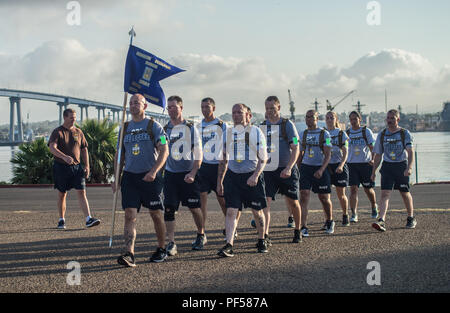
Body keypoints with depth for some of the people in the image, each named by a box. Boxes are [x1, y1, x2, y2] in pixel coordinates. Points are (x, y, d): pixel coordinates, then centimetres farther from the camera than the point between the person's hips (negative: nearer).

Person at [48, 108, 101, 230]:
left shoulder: (78, 132, 11)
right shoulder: (57, 132, -3)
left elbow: (84, 149, 16)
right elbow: (52, 148, -19)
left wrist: (87, 166, 6)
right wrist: (64, 157, -35)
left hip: (77, 166, 3)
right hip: (61, 167, -3)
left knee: (82, 192, -6)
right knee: (62, 194, 6)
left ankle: (88, 219, -12)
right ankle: (61, 220, 19)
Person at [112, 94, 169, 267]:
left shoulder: (153, 126, 0)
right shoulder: (124, 128, 13)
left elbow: (164, 151, -7)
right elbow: (119, 155, 18)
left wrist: (153, 171, -20)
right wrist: (116, 178, 9)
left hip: (150, 176, -3)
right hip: (129, 176, 3)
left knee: (156, 214, 6)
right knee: (130, 215, -8)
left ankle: (161, 249, 22)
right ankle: (129, 254, -14)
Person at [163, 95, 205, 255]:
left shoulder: (191, 128, -2)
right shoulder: (165, 129, 7)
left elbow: (198, 154, -3)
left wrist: (193, 173, -13)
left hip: (188, 173, -2)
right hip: (170, 174, 3)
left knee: (194, 207, 5)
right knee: (169, 209, -5)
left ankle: (201, 236, 28)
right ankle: (171, 243, -2)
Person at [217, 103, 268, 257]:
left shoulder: (255, 132, -3)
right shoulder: (228, 133, 9)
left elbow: (263, 158, -5)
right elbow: (224, 160, 16)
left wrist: (255, 175, -20)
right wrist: (219, 181, 13)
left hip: (251, 176, -2)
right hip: (232, 175, 3)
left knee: (257, 211, 8)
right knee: (231, 211, -9)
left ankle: (261, 241, 28)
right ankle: (229, 245, -12)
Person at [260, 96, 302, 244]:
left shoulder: (287, 124, -3)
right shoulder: (262, 126, 9)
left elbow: (295, 148, -9)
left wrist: (288, 168, -22)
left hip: (286, 170, -2)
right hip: (268, 170, 2)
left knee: (292, 202, 9)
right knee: (265, 201, -12)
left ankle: (297, 231, 28)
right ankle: (265, 234, -15)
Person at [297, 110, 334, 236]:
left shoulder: (324, 134, -4)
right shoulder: (303, 134, 8)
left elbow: (328, 155, -9)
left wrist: (321, 170, -22)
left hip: (320, 168, -2)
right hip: (305, 167, 3)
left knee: (324, 198, 8)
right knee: (304, 197, -11)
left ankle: (330, 222, 33)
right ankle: (304, 228, -12)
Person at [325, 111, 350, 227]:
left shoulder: (341, 133, 0)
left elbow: (345, 152, -3)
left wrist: (341, 165, -19)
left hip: (339, 166, -2)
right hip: (326, 165, 2)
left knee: (341, 194, 4)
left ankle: (345, 216, 25)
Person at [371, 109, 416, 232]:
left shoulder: (405, 133, -3)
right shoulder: (382, 135, 6)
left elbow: (410, 152, -14)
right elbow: (378, 155, 13)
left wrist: (409, 167, -29)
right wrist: (373, 172, 10)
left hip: (401, 166, -2)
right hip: (387, 166, 2)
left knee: (405, 193, 11)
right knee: (385, 193, -12)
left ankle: (411, 218, 32)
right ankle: (381, 221, -22)